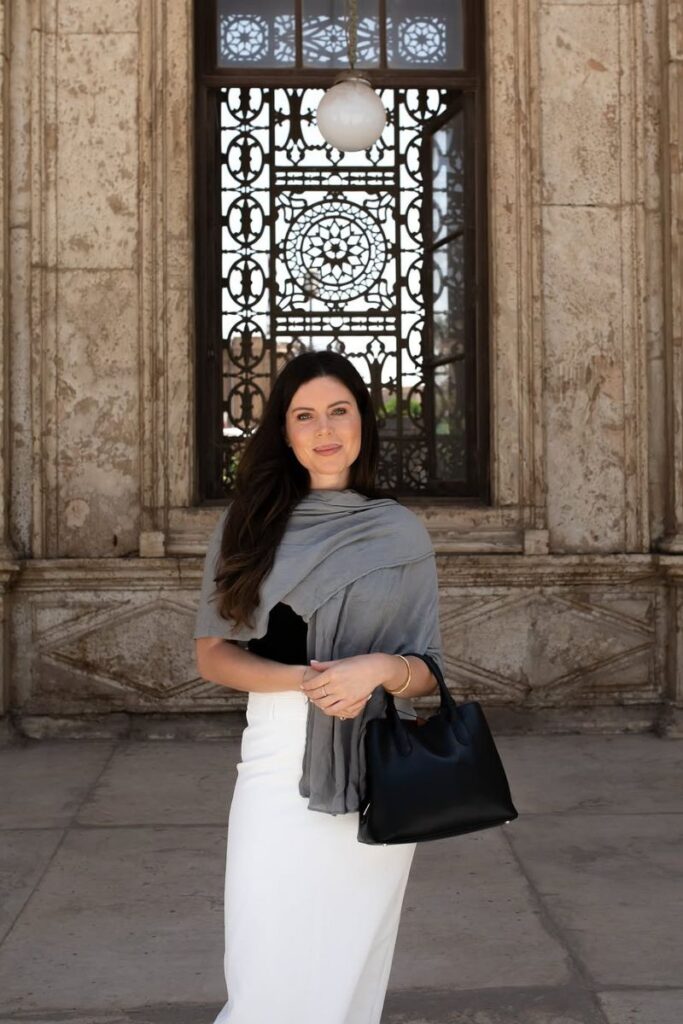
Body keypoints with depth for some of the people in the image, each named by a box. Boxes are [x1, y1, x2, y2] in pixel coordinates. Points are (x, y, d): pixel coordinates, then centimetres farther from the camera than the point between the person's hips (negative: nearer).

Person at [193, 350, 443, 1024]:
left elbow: (427, 673, 7)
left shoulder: (400, 534, 5)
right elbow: (211, 654, 3)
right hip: (278, 758, 0)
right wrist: (304, 679, -14)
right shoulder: (248, 524, 5)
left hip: (377, 763, 1)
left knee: (349, 964, 9)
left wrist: (380, 669, -16)